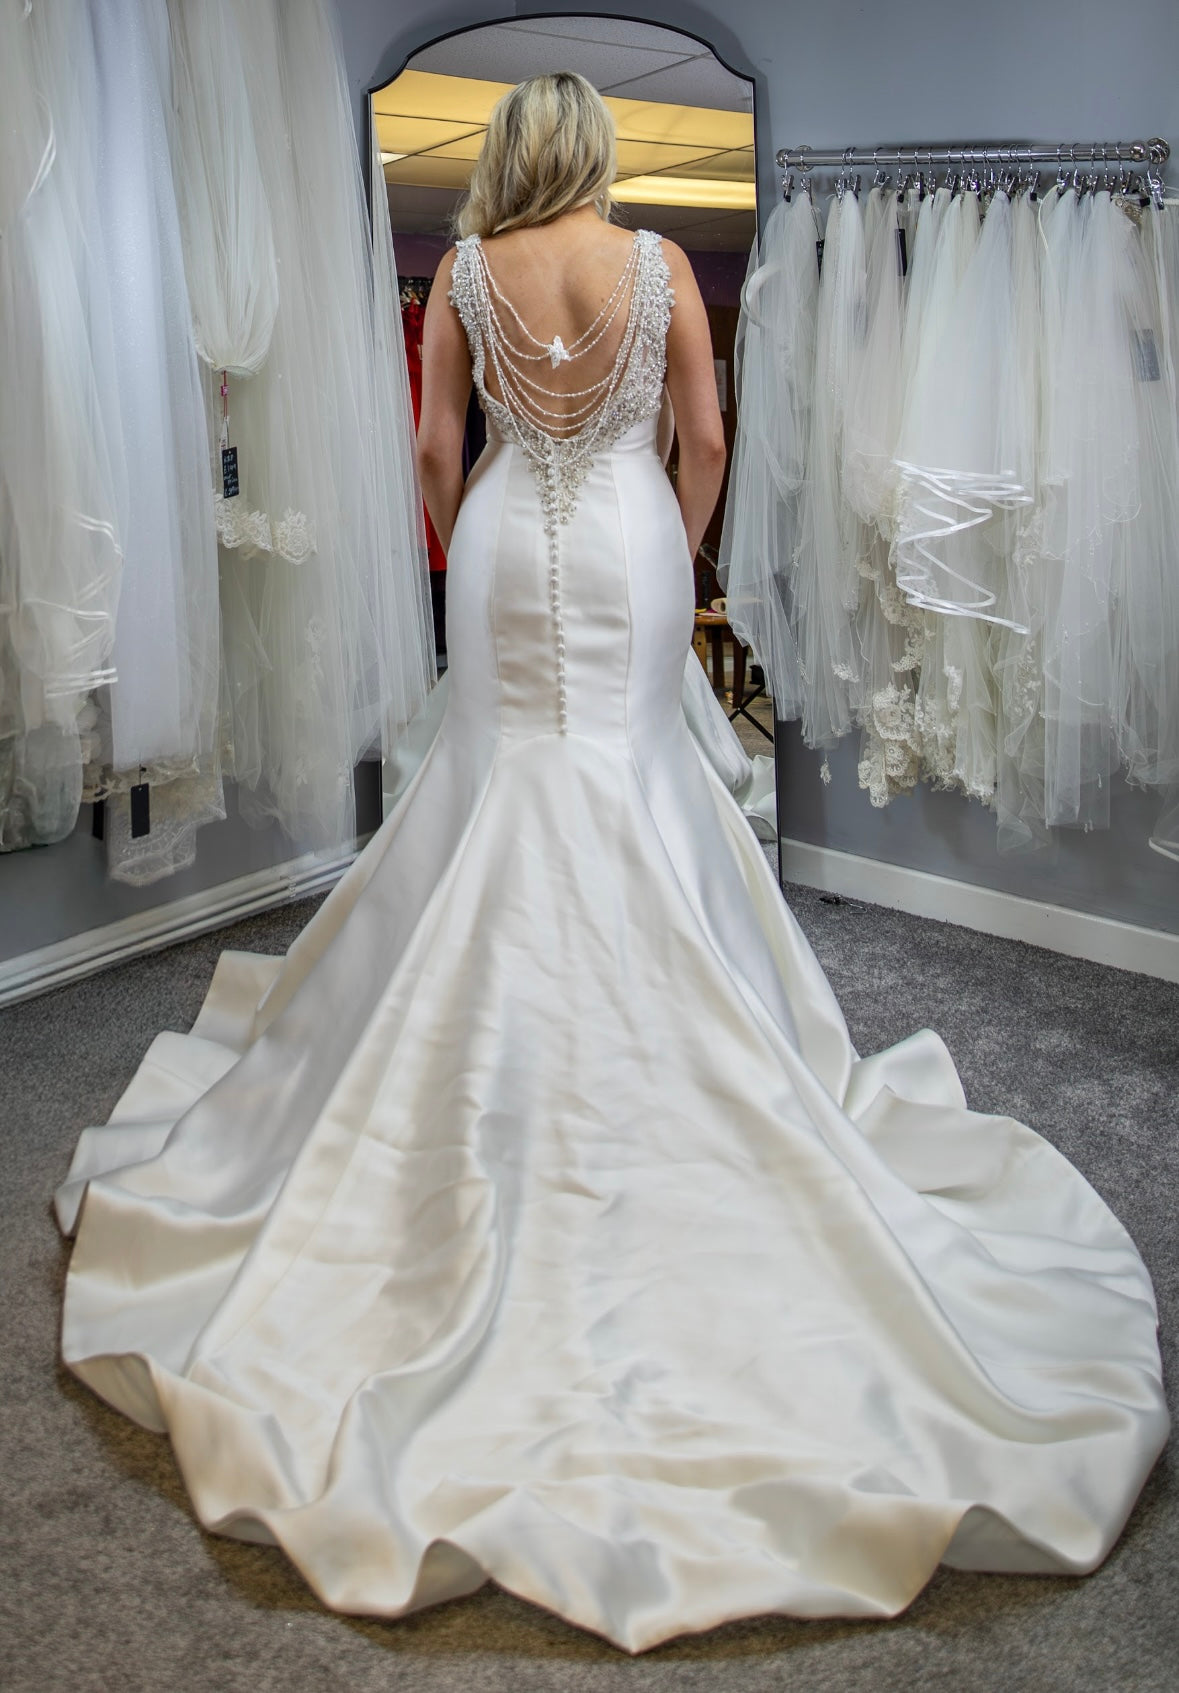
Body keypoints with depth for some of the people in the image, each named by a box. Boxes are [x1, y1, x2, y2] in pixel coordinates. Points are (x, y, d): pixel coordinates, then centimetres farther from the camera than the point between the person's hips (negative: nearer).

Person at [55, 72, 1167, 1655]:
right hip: (628, 542, 0)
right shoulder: (659, 261, -1)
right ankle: (634, 996, 14)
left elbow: (439, 444, 2)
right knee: (630, 769, 8)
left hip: (508, 543, 1)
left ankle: (510, 1023, 17)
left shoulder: (465, 269, 0)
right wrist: (679, 557, 12)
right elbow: (704, 438, 0)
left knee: (508, 769, 10)